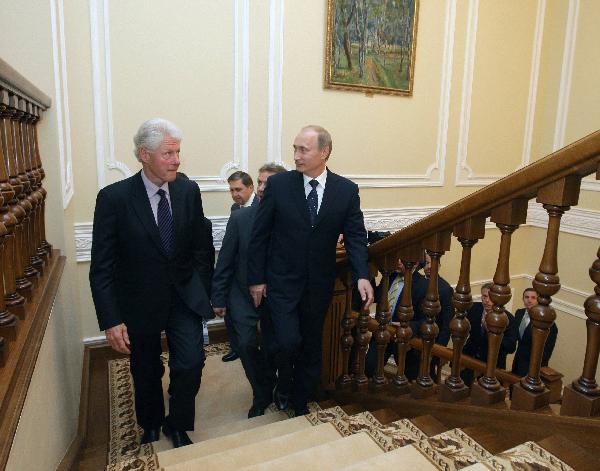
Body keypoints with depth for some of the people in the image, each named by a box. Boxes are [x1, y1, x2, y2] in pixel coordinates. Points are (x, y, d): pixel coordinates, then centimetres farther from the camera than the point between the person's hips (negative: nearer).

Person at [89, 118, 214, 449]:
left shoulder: (189, 190, -6)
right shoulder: (114, 197, -15)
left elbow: (201, 246, 3)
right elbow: (102, 267, -13)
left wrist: (203, 291, 2)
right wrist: (111, 321, -16)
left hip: (185, 297, 2)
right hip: (139, 301, -1)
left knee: (191, 363, -7)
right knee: (146, 372, 16)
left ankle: (177, 426, 23)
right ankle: (151, 428, 45)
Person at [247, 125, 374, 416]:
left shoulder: (347, 190, -4)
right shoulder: (278, 184, -8)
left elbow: (355, 237, -3)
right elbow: (259, 235, -4)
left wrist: (362, 276, -18)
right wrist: (256, 279, -4)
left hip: (319, 284, 2)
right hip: (282, 281, -2)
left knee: (311, 345, 14)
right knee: (288, 342, -9)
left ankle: (301, 403, 38)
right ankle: (284, 385, 26)